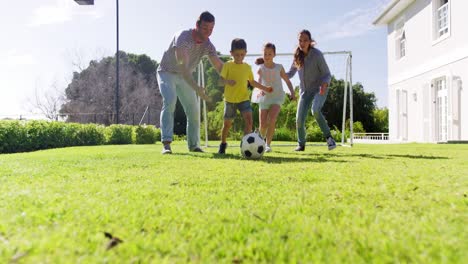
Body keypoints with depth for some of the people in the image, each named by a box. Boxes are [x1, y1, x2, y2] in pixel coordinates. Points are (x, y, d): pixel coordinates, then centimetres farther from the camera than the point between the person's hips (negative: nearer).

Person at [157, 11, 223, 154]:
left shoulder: (208, 45, -11)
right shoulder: (183, 37, -30)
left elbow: (220, 66, -15)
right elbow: (183, 66, -40)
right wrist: (196, 88, -51)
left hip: (185, 77, 6)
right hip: (167, 73, -6)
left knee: (194, 110, 1)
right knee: (169, 101, -29)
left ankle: (194, 145, 13)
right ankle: (166, 144, -32)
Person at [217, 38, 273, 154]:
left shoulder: (247, 67, 8)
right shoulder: (227, 65, -3)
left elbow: (252, 82, 19)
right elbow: (222, 80, -10)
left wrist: (265, 88, 14)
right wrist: (228, 81, -32)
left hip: (244, 98, 2)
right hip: (230, 99, -2)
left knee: (249, 120, -17)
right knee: (227, 123, 8)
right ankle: (223, 144, 29)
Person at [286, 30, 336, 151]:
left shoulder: (317, 54, -13)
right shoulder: (297, 56, 1)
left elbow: (327, 74, -9)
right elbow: (290, 74, 9)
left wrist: (324, 84, -31)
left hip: (319, 89, -4)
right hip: (304, 91, 4)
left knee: (315, 110, -33)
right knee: (299, 119, -5)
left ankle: (329, 137, -16)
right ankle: (301, 144, 18)